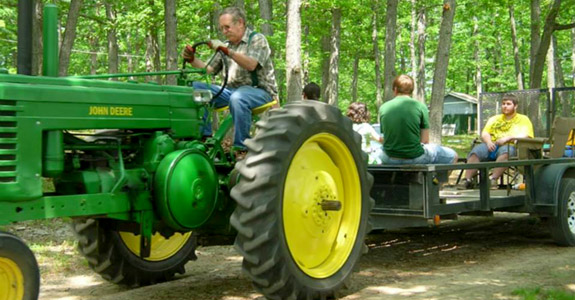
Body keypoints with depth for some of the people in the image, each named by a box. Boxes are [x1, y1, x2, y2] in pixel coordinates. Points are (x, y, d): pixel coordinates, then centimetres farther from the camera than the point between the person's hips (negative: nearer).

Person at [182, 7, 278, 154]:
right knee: (197, 88, -12)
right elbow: (210, 70, 12)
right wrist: (192, 60, -5)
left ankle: (242, 148, -31)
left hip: (260, 90, -6)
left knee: (237, 97, -41)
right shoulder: (226, 45, 18)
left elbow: (251, 65, -19)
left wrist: (226, 51, -29)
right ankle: (204, 137, -12)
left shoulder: (257, 39, -1)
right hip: (233, 89, 6)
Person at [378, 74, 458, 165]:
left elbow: (387, 137, 7)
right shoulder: (420, 107, -8)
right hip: (415, 159, -3)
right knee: (452, 155, 22)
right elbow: (425, 141, -5)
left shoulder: (383, 107, -2)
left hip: (390, 160, 3)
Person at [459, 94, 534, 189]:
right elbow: (484, 133, 19)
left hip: (510, 146, -3)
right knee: (476, 150, -29)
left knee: (505, 150, -41)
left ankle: (493, 179, -51)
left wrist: (508, 138, -12)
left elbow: (525, 136, 2)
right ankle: (467, 180, -39)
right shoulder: (494, 119, 32)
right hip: (491, 145, 4)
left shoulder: (523, 119, 19)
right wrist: (488, 141, -4)